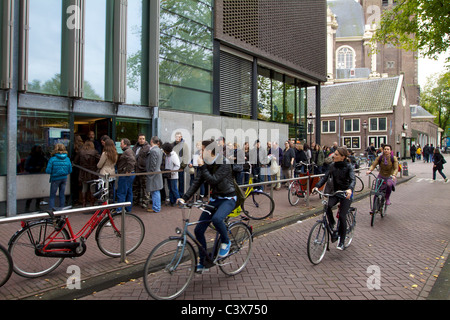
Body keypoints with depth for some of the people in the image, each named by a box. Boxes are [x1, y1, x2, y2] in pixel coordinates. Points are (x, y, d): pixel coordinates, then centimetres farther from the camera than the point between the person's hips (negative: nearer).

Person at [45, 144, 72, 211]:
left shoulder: (52, 159, -13)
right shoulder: (67, 159, -3)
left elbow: (48, 171, -13)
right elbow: (70, 171, 2)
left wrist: (54, 172, 6)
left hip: (55, 179, -3)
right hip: (64, 179, 3)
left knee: (52, 195, 7)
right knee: (62, 195, 13)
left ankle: (51, 209, 2)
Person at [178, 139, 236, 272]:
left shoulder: (224, 163, -18)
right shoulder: (205, 164, 1)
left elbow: (213, 180, -28)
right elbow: (197, 182, -2)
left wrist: (202, 167, -25)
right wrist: (184, 198, -12)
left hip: (228, 199, -6)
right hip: (214, 199, 7)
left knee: (216, 219, -37)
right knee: (198, 230, 0)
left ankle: (226, 242, -6)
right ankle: (202, 262, 17)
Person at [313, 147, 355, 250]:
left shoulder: (348, 166, -13)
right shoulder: (332, 165, 0)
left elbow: (353, 179, -27)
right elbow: (325, 177, -5)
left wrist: (350, 189, -47)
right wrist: (317, 186, -20)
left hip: (346, 193, -4)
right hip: (335, 192, 4)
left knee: (342, 216, -7)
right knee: (327, 206, -25)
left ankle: (342, 241, 11)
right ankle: (332, 224, 4)